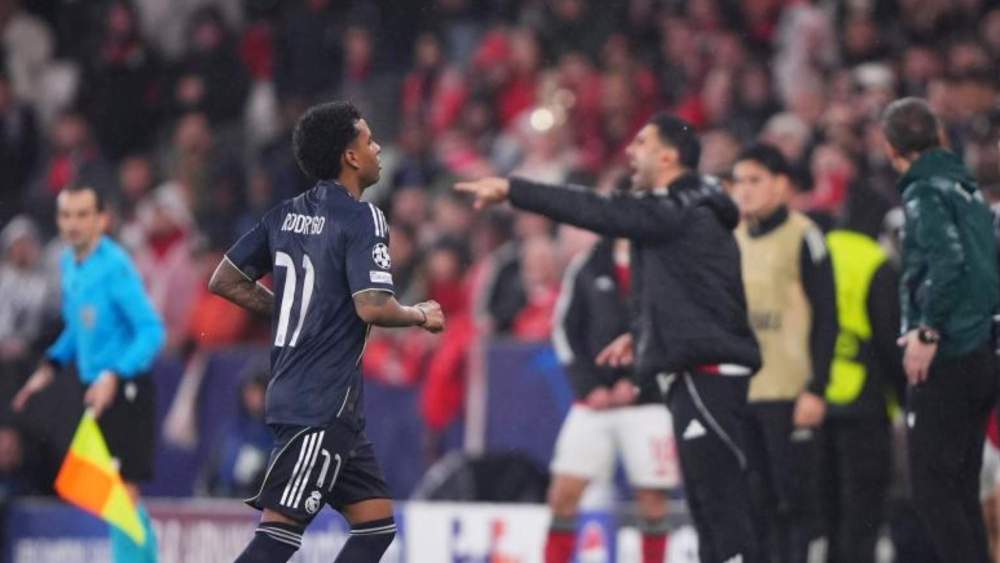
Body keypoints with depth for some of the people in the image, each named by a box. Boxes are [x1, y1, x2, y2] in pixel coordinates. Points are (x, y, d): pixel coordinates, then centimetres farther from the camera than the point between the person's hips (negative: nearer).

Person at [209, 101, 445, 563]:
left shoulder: (285, 215, 12)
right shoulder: (362, 219, -11)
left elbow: (224, 282, 14)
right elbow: (372, 307, -21)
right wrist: (421, 315, -1)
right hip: (322, 405, -9)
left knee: (377, 525, 12)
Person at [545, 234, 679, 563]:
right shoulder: (587, 267, 6)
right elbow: (565, 329, 11)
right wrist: (588, 386, 0)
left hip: (649, 400, -3)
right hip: (594, 400, 3)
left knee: (652, 498, -2)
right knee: (564, 490, -2)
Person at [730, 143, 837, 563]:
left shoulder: (802, 237, -5)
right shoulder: (734, 241, 15)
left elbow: (826, 318, -9)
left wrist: (816, 388, -15)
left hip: (789, 394, -6)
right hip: (739, 393, 6)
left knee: (796, 497, -6)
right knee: (759, 502, 7)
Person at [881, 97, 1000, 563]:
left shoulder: (926, 192, -11)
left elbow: (948, 260, -25)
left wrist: (927, 331, -20)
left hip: (945, 362, -9)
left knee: (934, 493, -6)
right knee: (961, 491, 13)